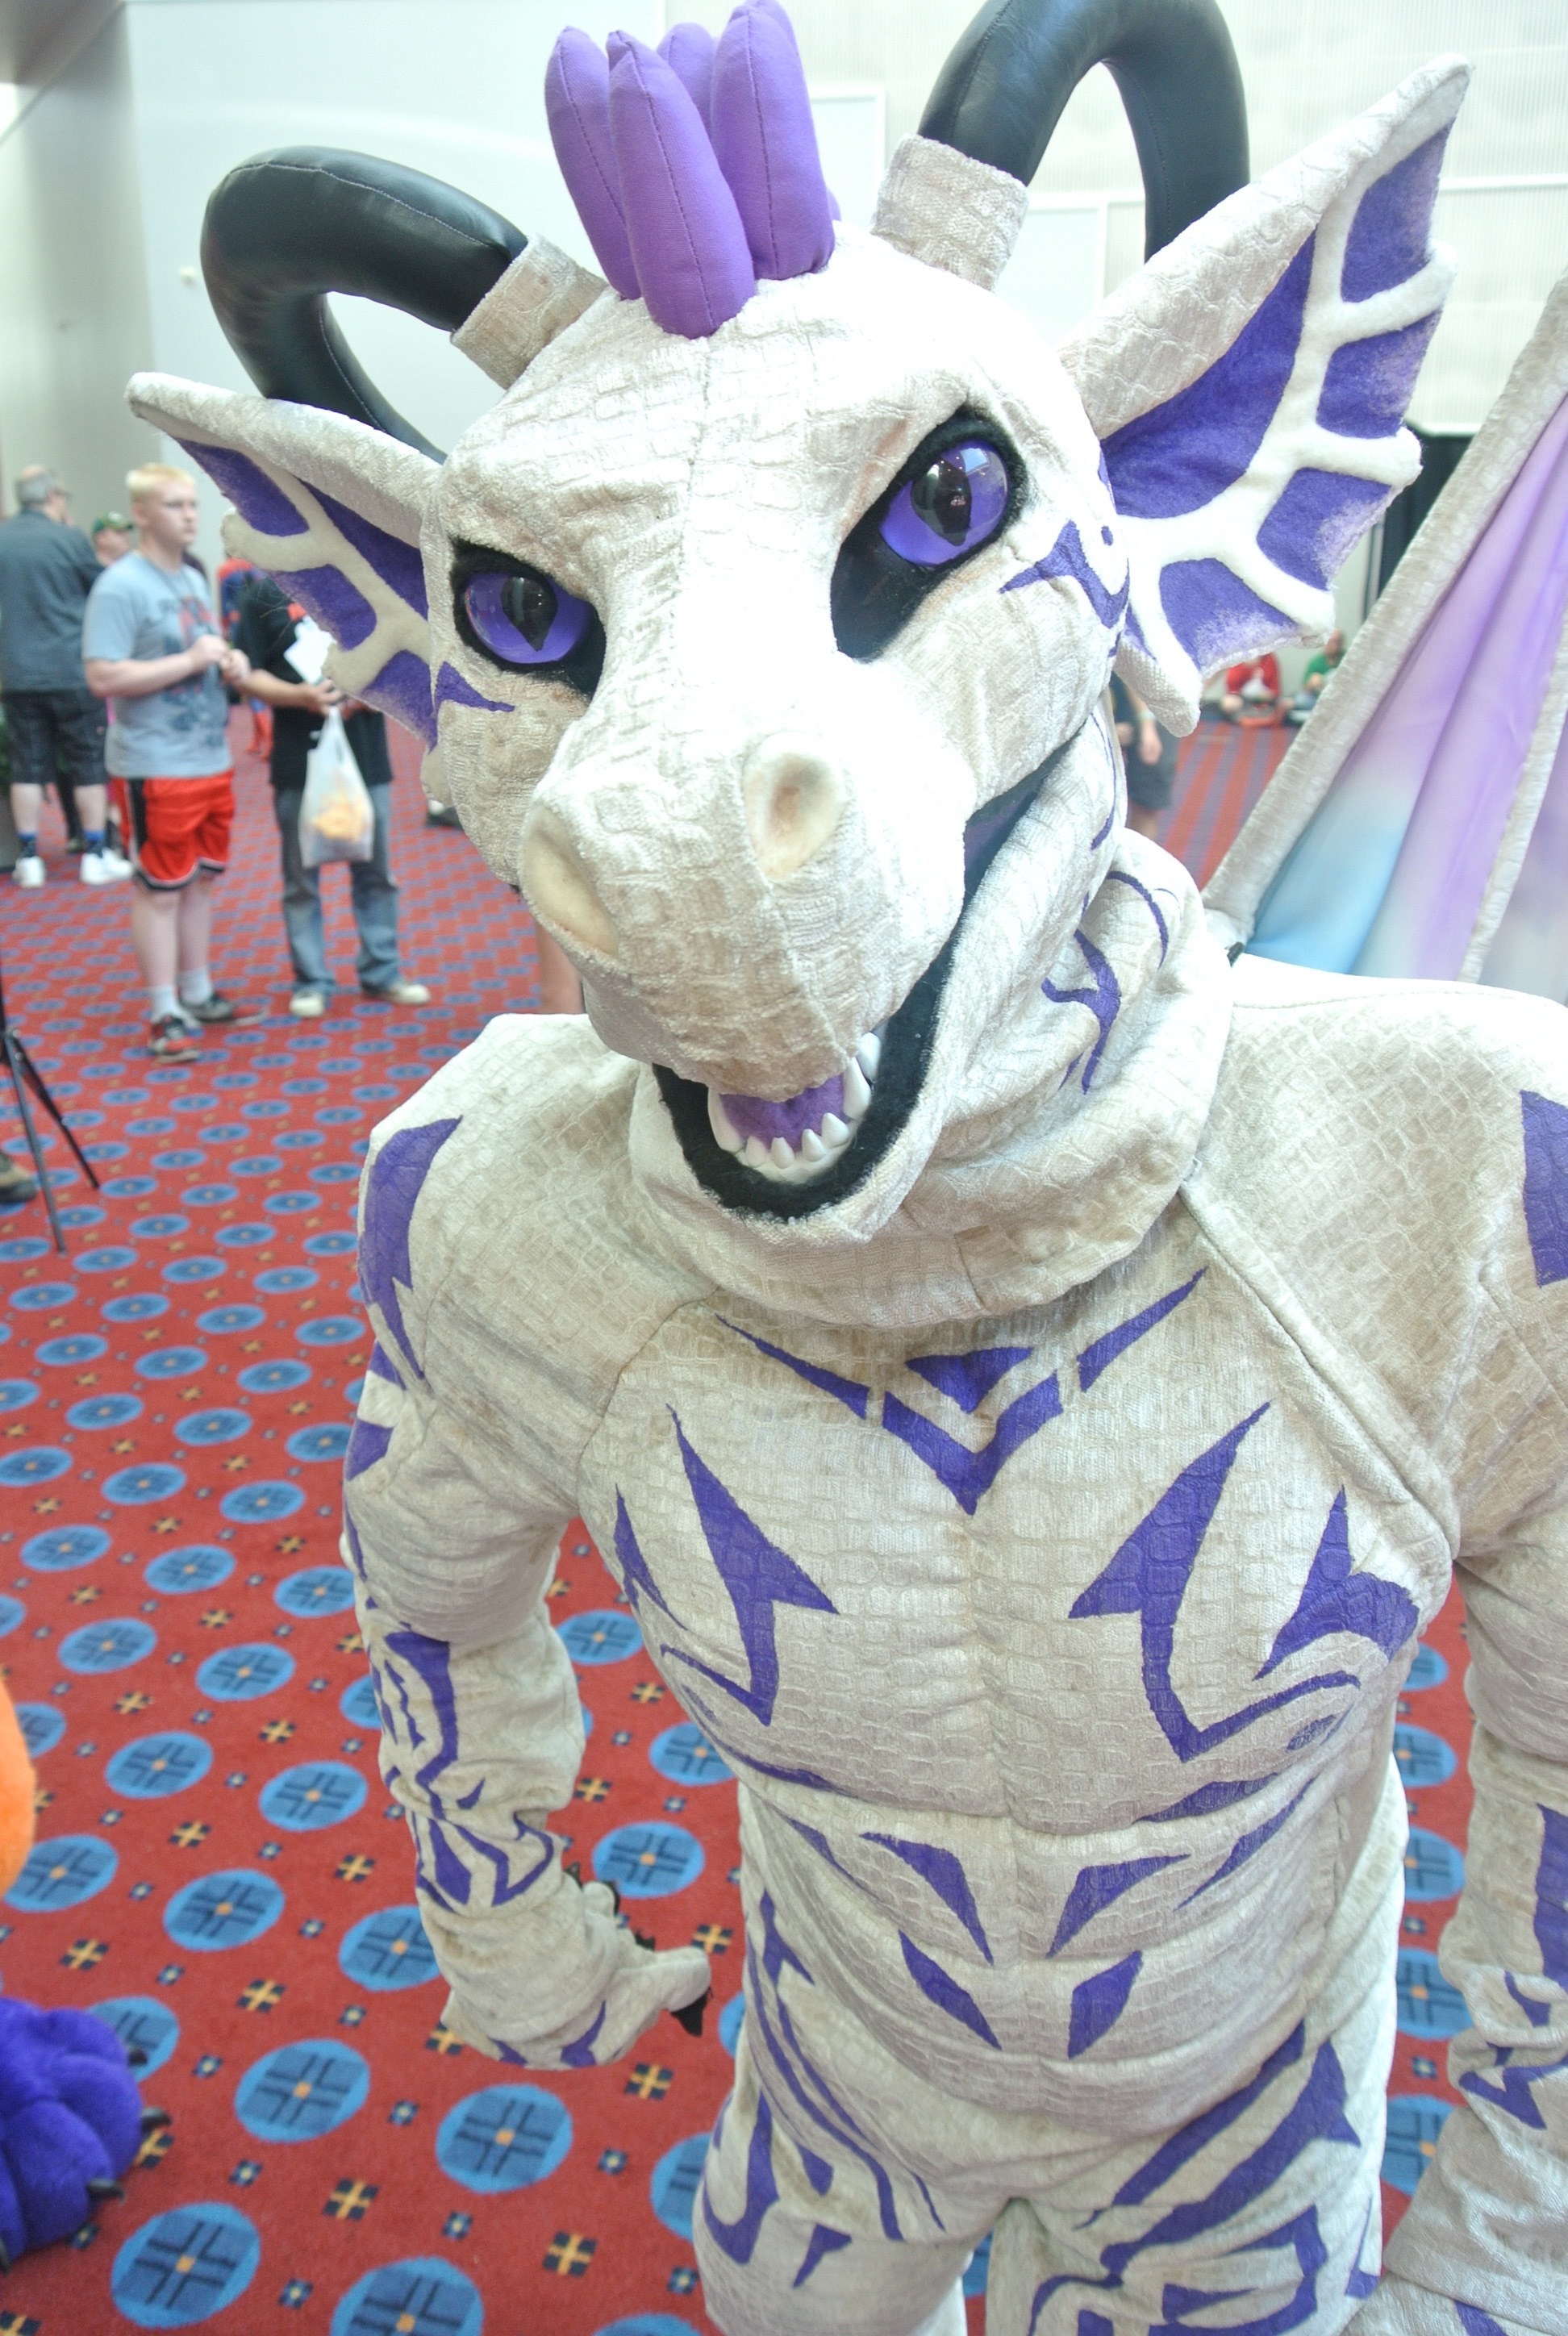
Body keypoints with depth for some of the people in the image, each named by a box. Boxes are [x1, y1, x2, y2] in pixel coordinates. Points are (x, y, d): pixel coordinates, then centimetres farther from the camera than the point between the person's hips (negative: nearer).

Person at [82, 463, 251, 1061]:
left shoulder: (194, 579, 13)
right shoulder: (119, 586, -14)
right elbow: (103, 678, -22)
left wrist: (231, 663, 2)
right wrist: (192, 661, -21)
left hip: (213, 759, 8)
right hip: (156, 766, -8)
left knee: (200, 881, 16)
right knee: (160, 890, -1)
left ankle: (196, 993, 29)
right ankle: (164, 1015, 7)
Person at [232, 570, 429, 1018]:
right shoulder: (263, 593, 0)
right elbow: (249, 675, -2)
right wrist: (298, 695, -21)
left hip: (366, 756, 2)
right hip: (298, 759, -2)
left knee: (376, 872, 10)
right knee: (301, 877, 5)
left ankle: (381, 972, 22)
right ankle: (311, 981, 15)